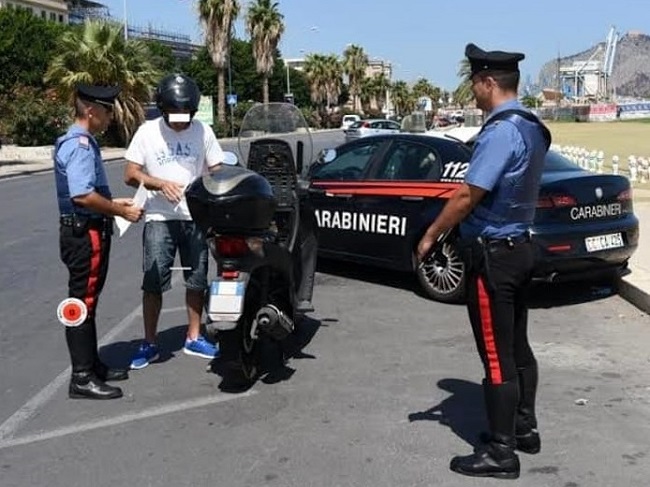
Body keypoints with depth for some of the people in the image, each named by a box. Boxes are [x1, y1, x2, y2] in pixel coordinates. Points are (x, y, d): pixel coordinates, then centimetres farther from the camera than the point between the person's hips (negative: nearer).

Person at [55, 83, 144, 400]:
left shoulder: (83, 142, 15)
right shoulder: (79, 145, -18)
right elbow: (82, 195, -27)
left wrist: (113, 204, 13)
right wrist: (121, 212, -18)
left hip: (90, 232, 11)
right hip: (85, 234, -11)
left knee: (88, 302, 17)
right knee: (82, 304, -5)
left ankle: (92, 365, 28)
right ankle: (82, 378, 1)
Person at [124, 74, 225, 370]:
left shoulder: (202, 131, 3)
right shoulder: (147, 131, -1)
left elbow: (216, 171, 6)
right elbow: (130, 174, -2)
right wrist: (160, 183, -18)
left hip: (196, 218, 2)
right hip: (159, 219, -2)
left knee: (196, 281, 9)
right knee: (153, 283, -4)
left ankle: (193, 338, 23)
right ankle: (149, 344, 7)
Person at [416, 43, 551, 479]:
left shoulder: (500, 132, -21)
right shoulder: (531, 129, 10)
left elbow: (468, 195, -23)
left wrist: (430, 236, -11)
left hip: (493, 254, -10)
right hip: (519, 247, 10)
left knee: (496, 355, -3)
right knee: (517, 346, 18)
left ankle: (500, 452, 6)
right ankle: (524, 428, 30)